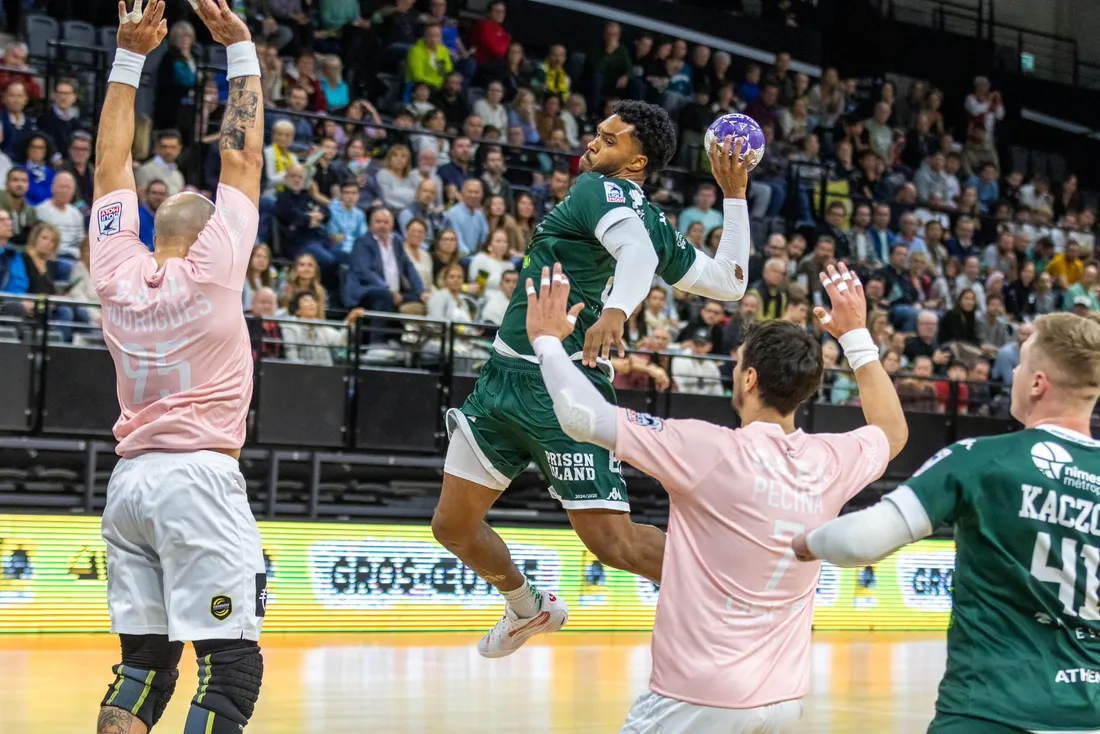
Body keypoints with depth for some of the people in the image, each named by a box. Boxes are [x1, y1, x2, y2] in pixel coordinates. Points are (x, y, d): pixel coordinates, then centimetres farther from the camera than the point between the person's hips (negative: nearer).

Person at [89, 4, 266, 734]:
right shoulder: (213, 265, -3)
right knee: (232, 666, -7)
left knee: (144, 661, 9)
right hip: (199, 477, -6)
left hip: (130, 478, 6)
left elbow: (111, 164, 17)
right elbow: (243, 158, 3)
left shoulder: (116, 271, 7)